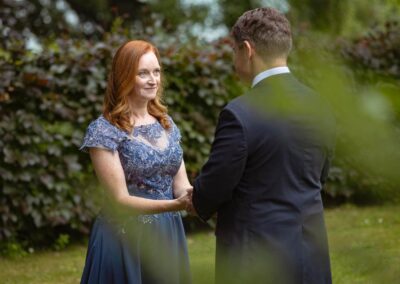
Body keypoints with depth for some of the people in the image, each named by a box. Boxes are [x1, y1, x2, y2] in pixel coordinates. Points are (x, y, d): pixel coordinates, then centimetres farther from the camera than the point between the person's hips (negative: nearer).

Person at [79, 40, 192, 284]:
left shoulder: (167, 124, 7)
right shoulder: (104, 130, -11)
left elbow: (181, 186, 3)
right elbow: (120, 200, -16)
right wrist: (176, 205, -29)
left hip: (169, 237, 5)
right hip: (126, 241, -5)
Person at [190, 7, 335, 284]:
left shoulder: (240, 114, -18)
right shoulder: (321, 108, 3)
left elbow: (211, 189, -11)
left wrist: (199, 203, 14)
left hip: (256, 261, -6)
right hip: (311, 259, 6)